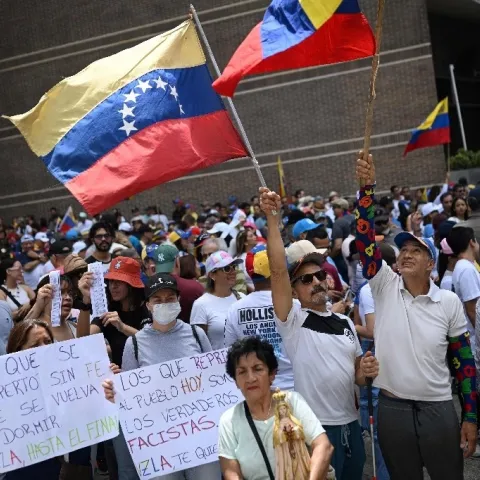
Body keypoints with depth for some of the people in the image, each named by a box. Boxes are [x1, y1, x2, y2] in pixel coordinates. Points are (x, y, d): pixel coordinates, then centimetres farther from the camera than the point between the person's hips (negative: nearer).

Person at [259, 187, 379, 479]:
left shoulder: (345, 323, 10)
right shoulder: (293, 320, -8)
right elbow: (278, 270, -22)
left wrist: (365, 371, -4)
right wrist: (272, 217, -26)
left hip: (350, 424, 6)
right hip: (314, 427, -6)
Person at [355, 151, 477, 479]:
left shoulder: (449, 302, -1)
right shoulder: (385, 286, -1)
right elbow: (365, 237, -12)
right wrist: (367, 186, -22)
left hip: (439, 409, 0)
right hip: (392, 408, 1)